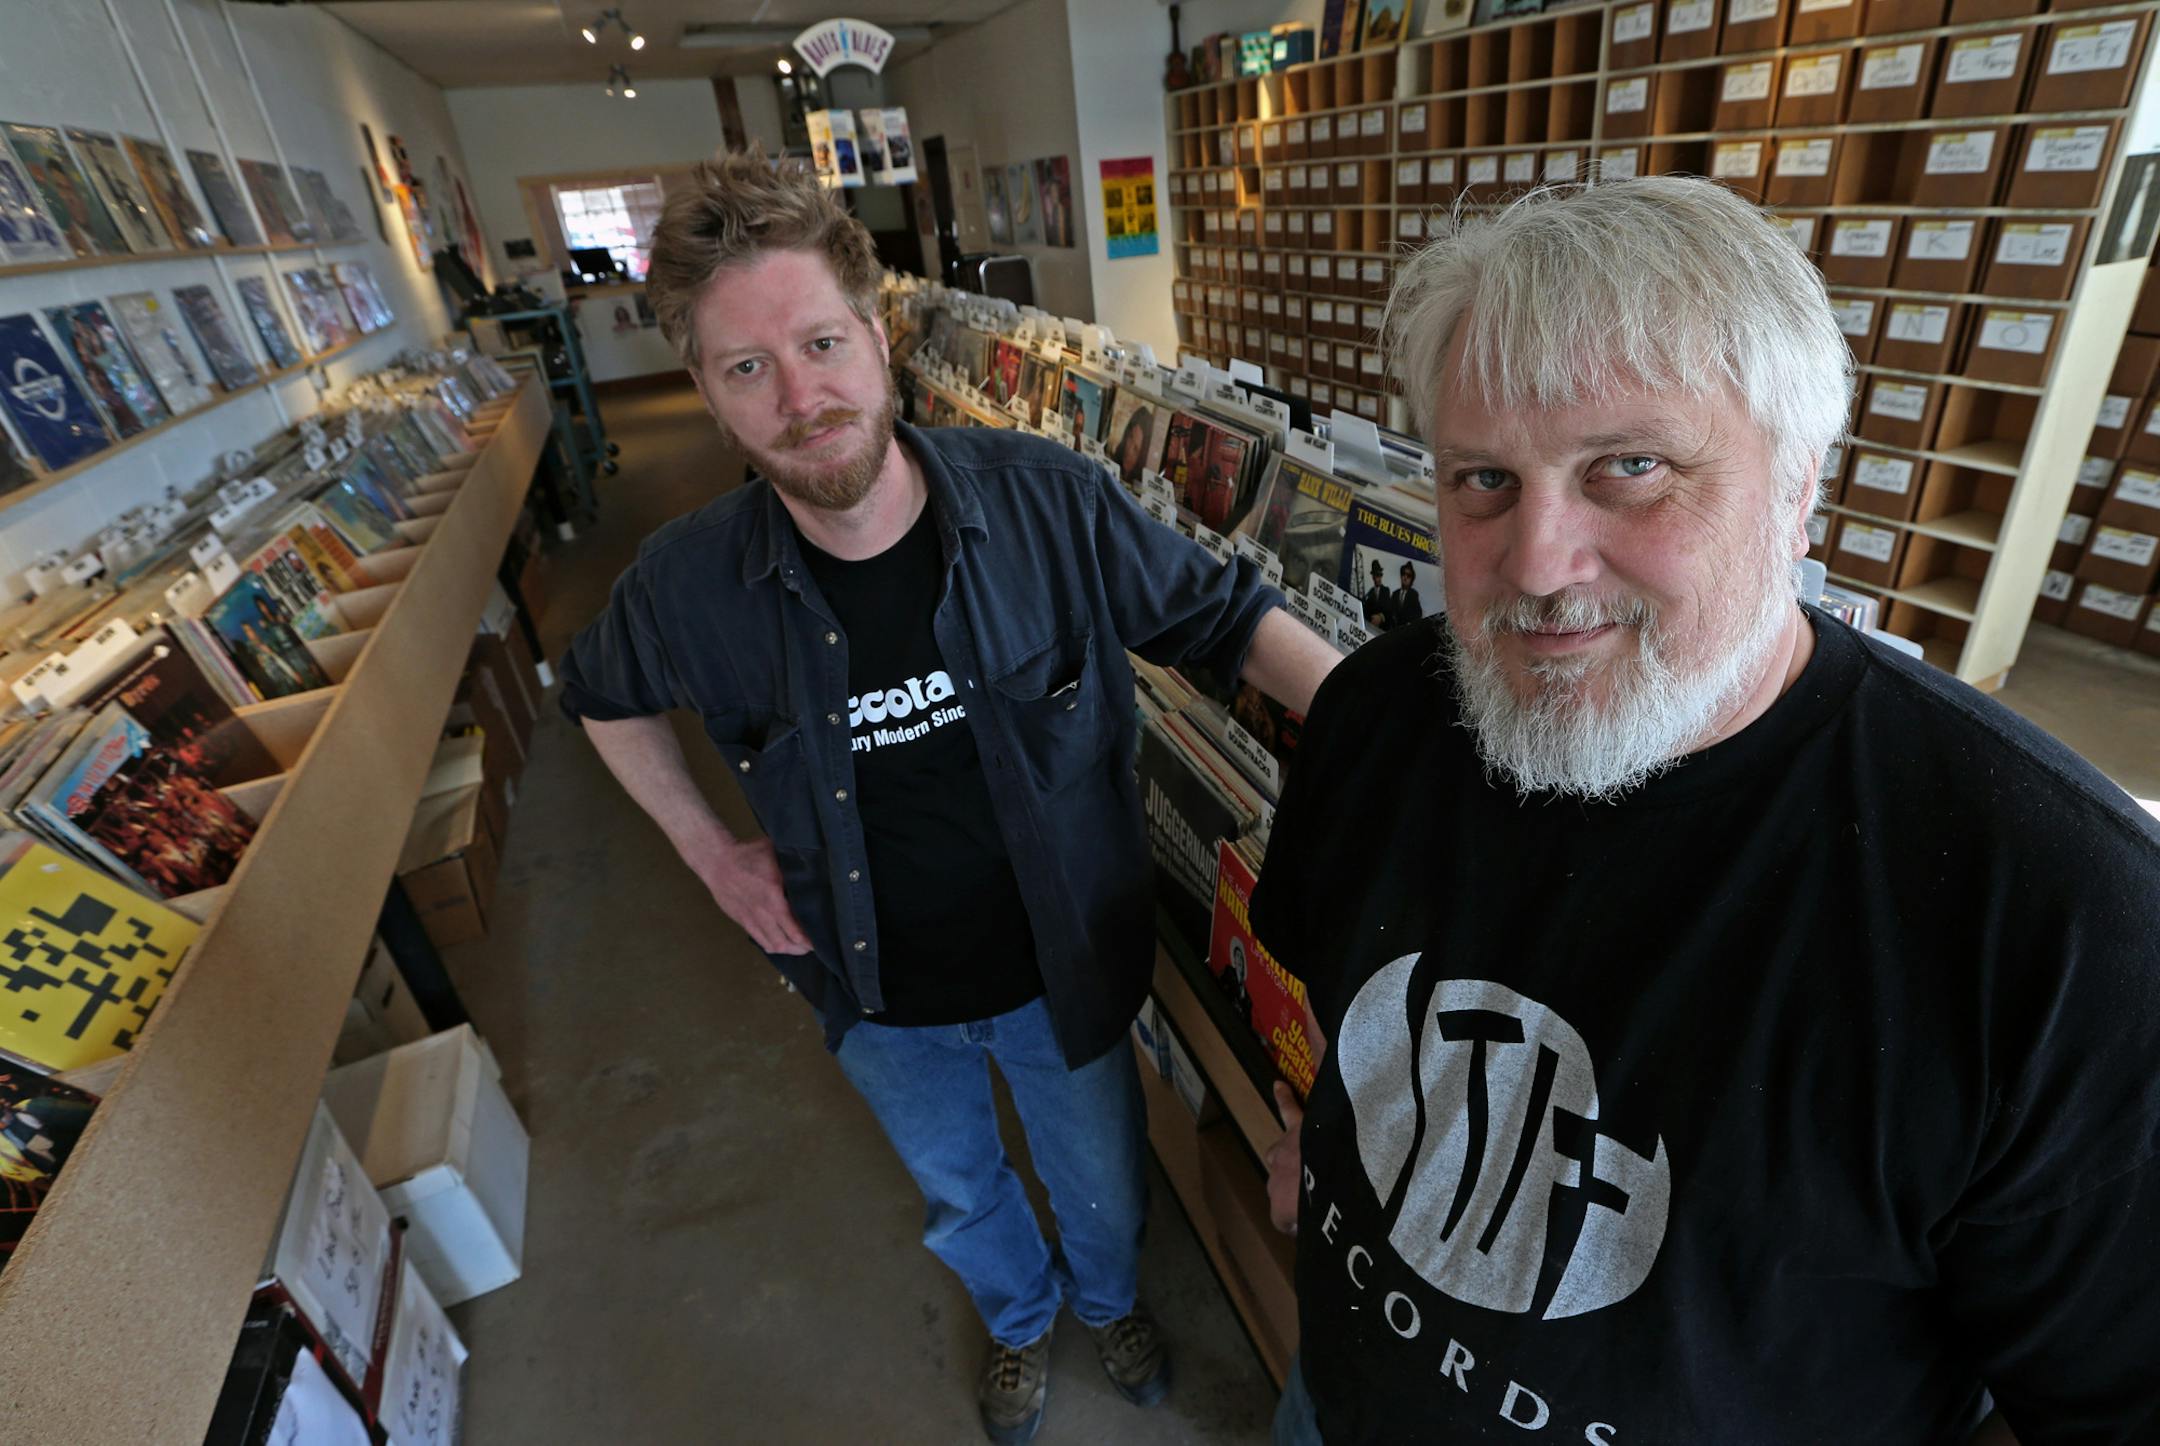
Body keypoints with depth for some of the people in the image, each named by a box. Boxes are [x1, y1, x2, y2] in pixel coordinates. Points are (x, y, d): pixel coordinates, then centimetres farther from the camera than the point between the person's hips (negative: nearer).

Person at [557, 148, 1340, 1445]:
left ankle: (1111, 1295, 66)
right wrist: (709, 850, -4)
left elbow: (1224, 613, -13)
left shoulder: (1043, 502, -24)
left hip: (1066, 970, -1)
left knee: (1104, 1188, 27)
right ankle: (1021, 1317, 68)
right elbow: (606, 696, 4)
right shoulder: (692, 585, -19)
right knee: (961, 1195, 31)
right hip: (885, 1005, 2)